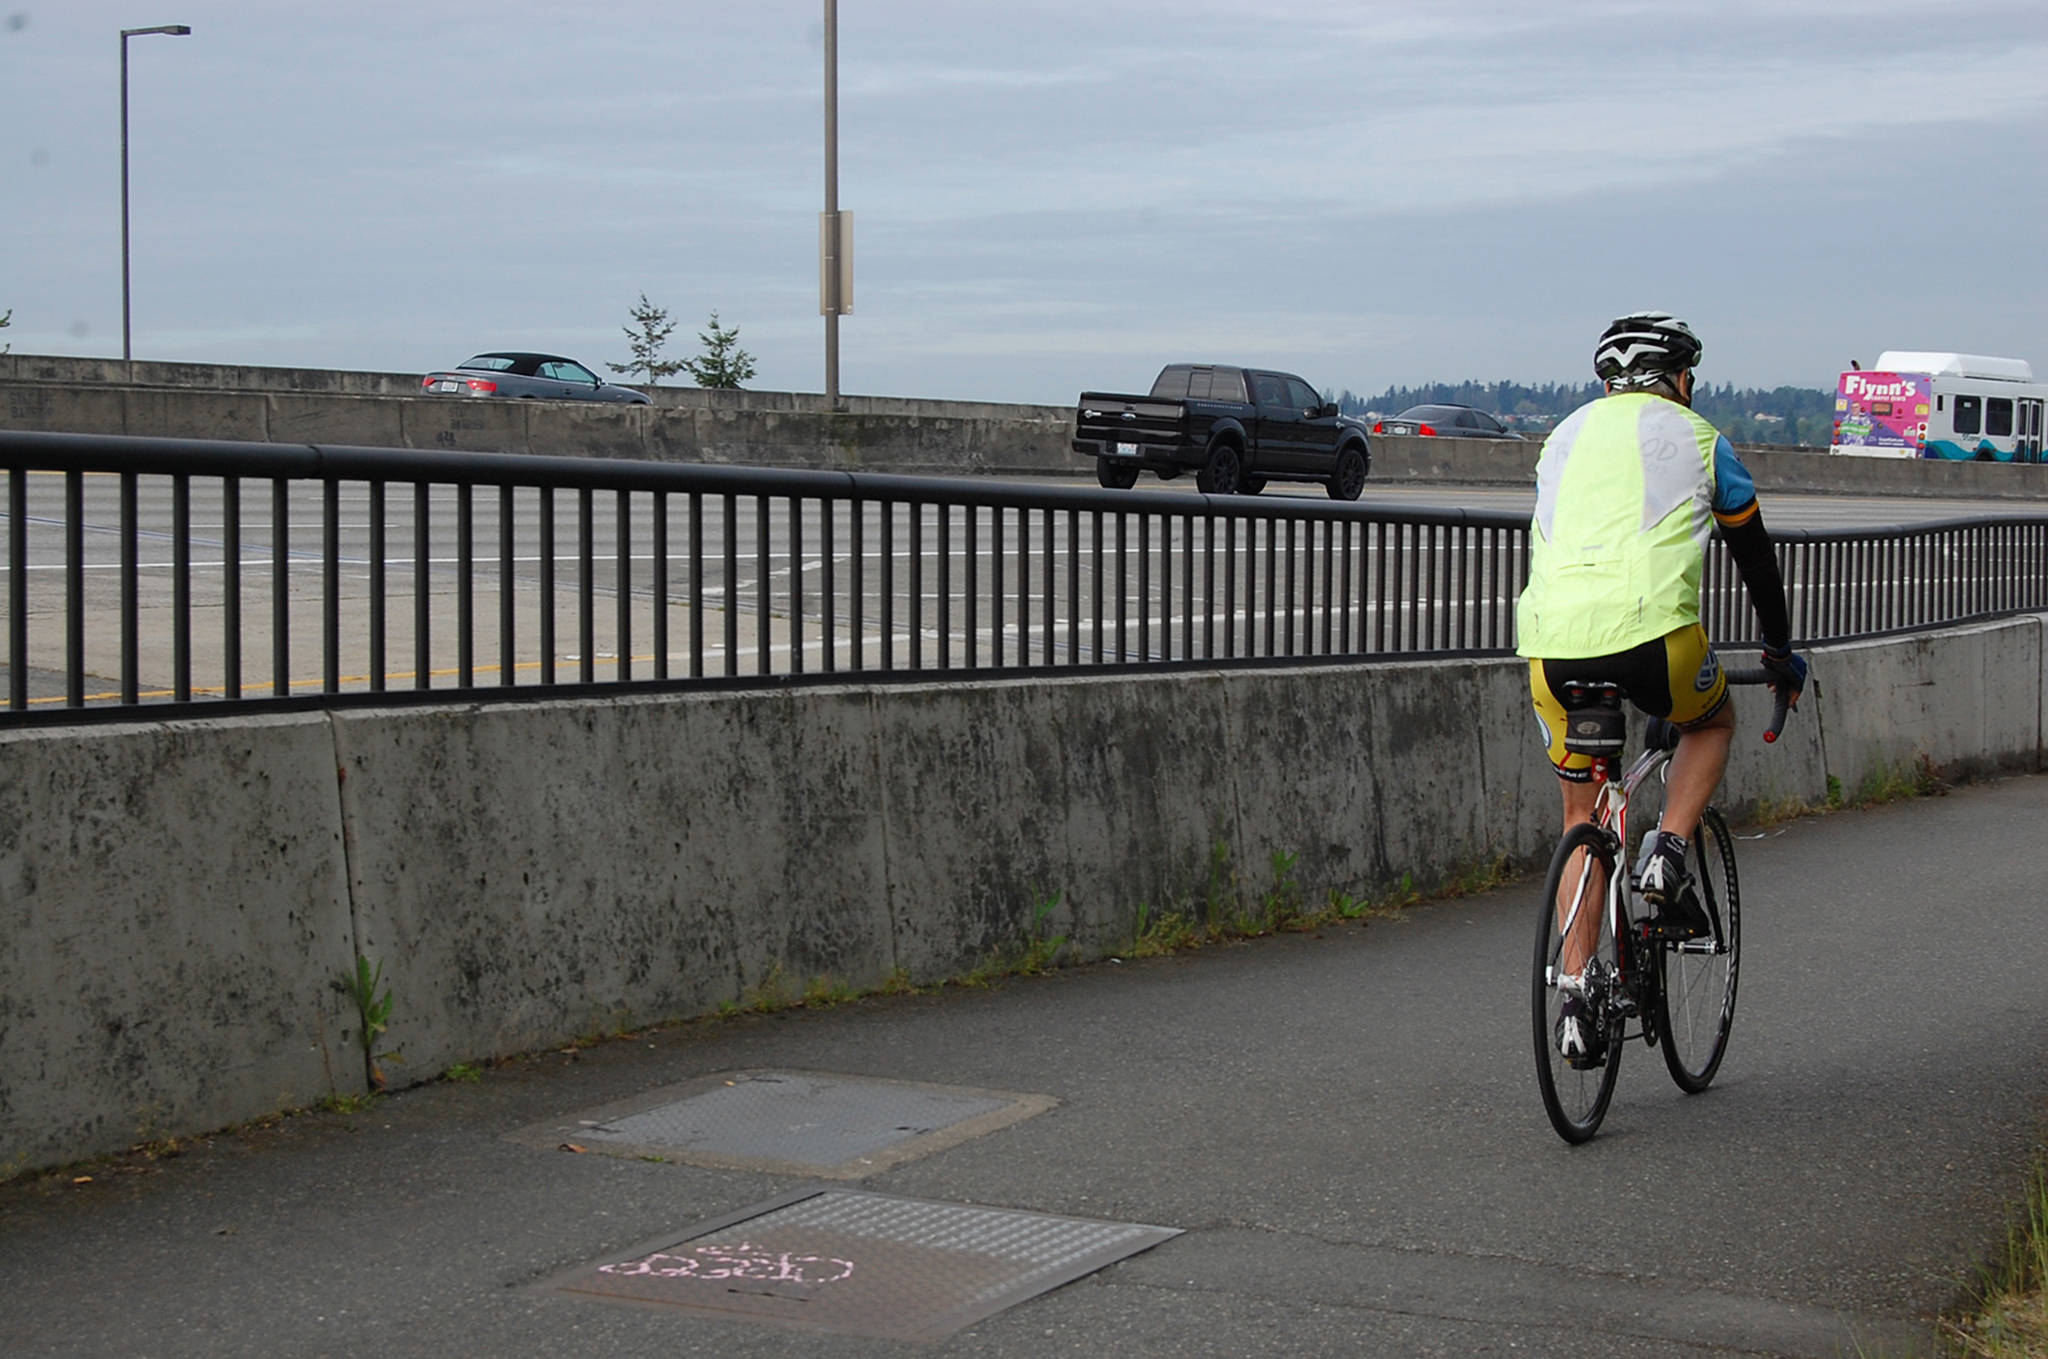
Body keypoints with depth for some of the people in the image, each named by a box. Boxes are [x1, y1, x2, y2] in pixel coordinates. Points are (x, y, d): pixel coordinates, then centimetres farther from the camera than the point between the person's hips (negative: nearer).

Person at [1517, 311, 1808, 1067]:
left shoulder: (1566, 436, 26)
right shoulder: (1696, 439, 16)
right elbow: (1754, 556, 26)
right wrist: (1781, 653, 41)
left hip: (1549, 639, 3)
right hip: (1651, 634, -3)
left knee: (1582, 819, 19)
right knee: (1712, 721, 31)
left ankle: (1575, 999, 12)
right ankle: (1666, 856, 9)